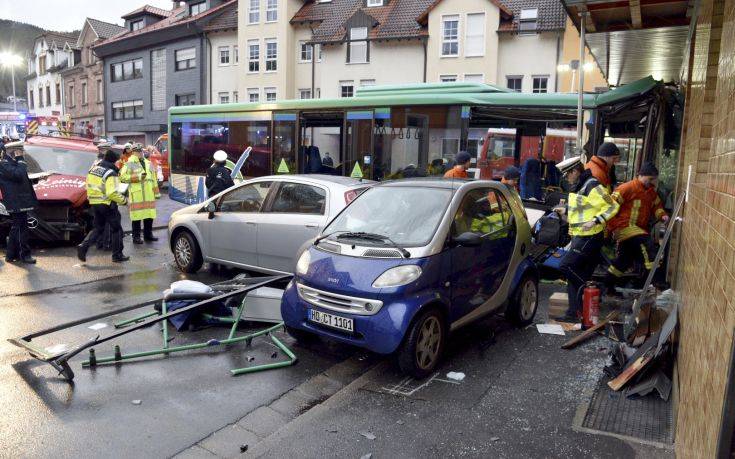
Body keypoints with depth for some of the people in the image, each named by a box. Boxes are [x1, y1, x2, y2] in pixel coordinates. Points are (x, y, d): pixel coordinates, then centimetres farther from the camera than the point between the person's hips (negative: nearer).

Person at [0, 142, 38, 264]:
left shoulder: (12, 163, 19)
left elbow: (22, 177, 22)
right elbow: (18, 174, -26)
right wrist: (20, 159, -17)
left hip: (19, 202, 10)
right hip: (16, 203, -10)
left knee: (16, 229, 15)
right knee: (21, 229, -6)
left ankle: (11, 255, 23)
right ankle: (24, 254, -1)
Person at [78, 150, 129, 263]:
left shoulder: (93, 168, 9)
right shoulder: (110, 173, -16)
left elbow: (89, 186, 15)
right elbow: (112, 193, -24)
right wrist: (123, 200, -12)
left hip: (94, 203, 7)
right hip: (107, 204, -7)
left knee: (98, 229, 17)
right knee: (116, 229, 7)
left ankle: (83, 246, -4)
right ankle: (117, 255, 10)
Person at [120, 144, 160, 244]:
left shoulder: (148, 163, 20)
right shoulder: (129, 164, 0)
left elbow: (154, 178, 22)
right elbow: (123, 177, -9)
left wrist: (156, 192, 19)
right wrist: (138, 177, -14)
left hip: (149, 195, 5)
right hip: (136, 195, -5)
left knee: (149, 215, 7)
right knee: (137, 216, -3)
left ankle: (148, 234, 19)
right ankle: (136, 236, 5)